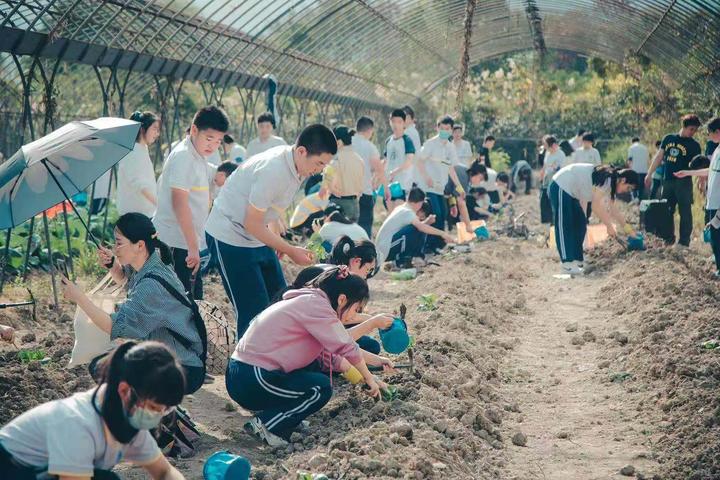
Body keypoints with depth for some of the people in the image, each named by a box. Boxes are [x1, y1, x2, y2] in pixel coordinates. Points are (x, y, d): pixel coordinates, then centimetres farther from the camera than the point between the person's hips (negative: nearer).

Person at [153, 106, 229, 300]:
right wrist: (193, 247, -24)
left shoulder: (198, 157, 14)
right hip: (178, 245, -10)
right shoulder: (183, 157, -16)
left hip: (188, 243, 10)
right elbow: (179, 203, -23)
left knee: (194, 300, 13)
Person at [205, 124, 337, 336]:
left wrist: (278, 242, 9)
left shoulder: (296, 166, -1)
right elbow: (252, 224, -23)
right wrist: (290, 250, -20)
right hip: (230, 238, -9)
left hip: (258, 238, 9)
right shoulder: (273, 170, -29)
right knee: (254, 311, -10)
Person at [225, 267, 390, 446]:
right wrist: (369, 378, 1)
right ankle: (265, 424, -7)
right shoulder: (315, 303, -13)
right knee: (321, 388, -5)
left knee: (316, 364, 15)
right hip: (249, 382, -10)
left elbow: (331, 356, 17)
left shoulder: (307, 302, 16)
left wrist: (367, 378, 15)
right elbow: (347, 347, -14)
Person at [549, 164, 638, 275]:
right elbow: (597, 206, -23)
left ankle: (577, 261, 10)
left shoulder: (610, 183, 9)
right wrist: (609, 226, -16)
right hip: (560, 188, -11)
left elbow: (612, 208, 17)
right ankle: (568, 265, -16)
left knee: (580, 226, 8)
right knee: (564, 228, -13)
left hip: (570, 193, 11)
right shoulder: (606, 180, -21)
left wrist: (627, 227, 17)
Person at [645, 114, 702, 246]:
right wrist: (649, 174, 8)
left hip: (683, 182, -4)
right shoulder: (668, 138, 7)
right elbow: (658, 157, 12)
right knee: (666, 211, 11)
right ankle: (668, 238, 23)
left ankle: (684, 242, 1)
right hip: (667, 181, 4)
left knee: (685, 211, -4)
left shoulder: (694, 145, -2)